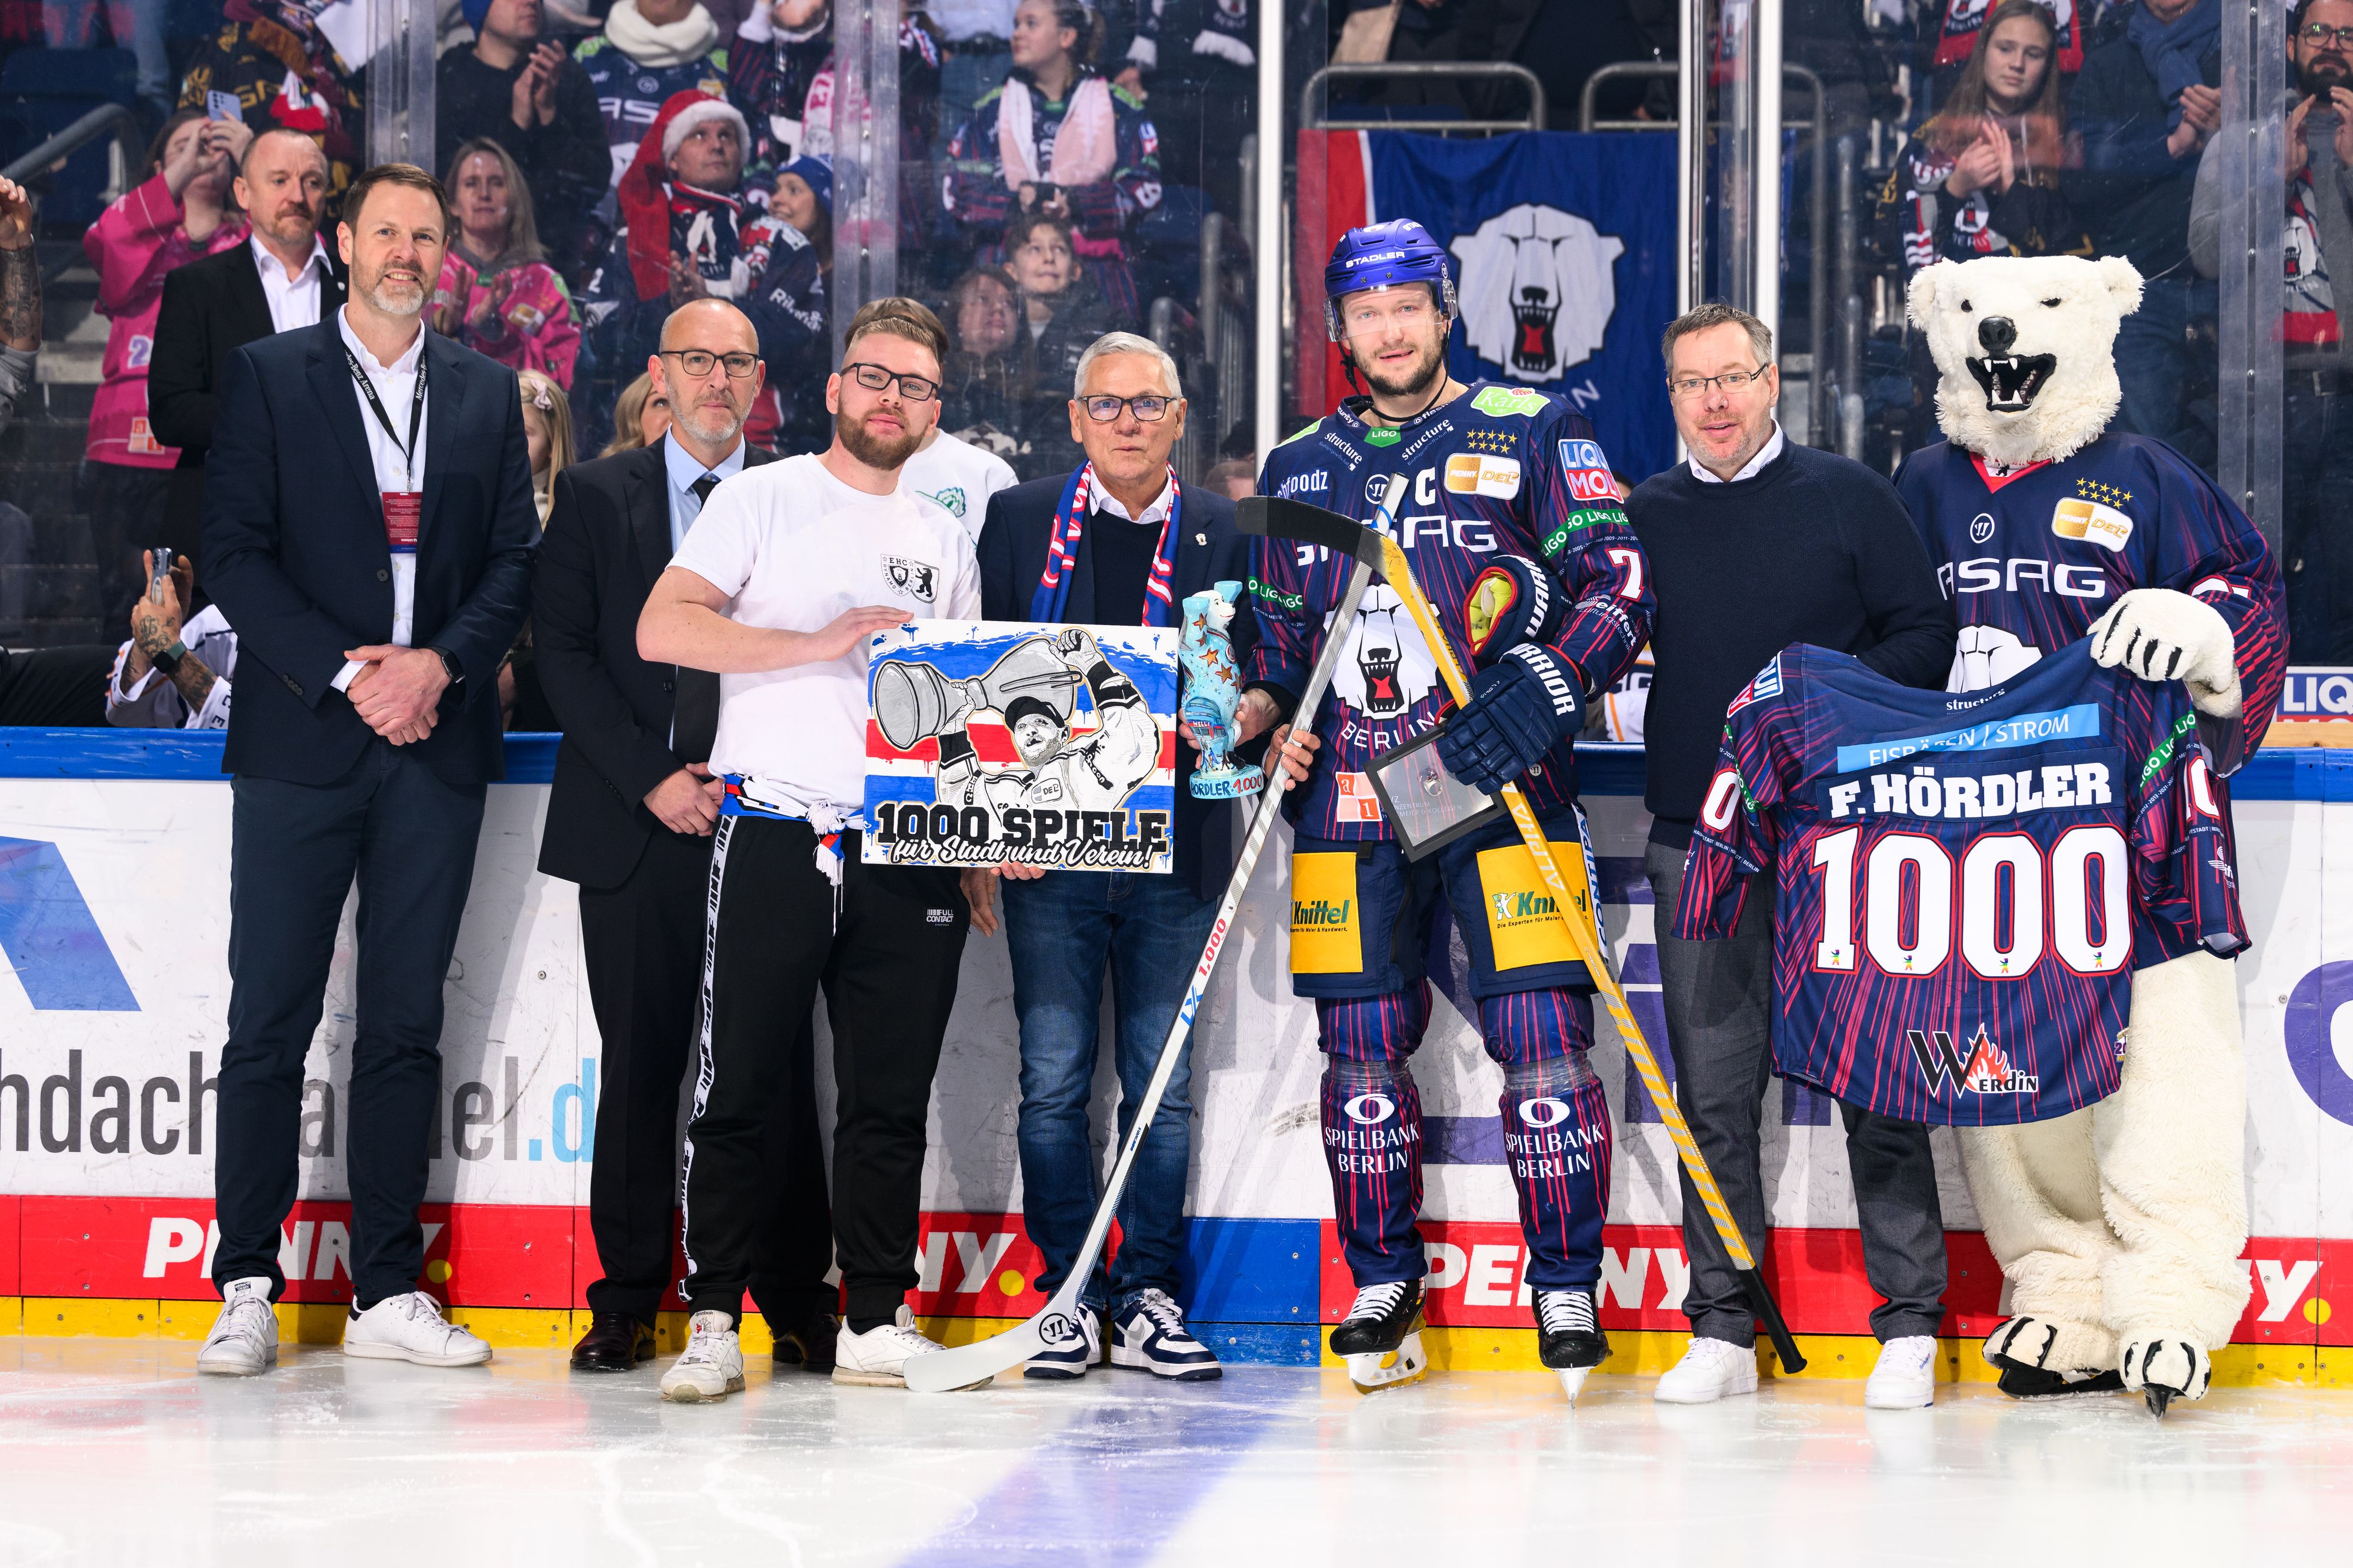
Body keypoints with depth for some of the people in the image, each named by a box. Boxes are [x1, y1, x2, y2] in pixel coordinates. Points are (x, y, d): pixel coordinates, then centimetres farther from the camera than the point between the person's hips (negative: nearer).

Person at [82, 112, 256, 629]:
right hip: (133, 447, 0)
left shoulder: (250, 239, 14)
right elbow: (100, 245, -10)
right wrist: (181, 174, -18)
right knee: (131, 610, -3)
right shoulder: (140, 233, 14)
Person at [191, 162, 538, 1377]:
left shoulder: (487, 393, 13)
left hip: (436, 739, 3)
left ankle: (389, 1294, 9)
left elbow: (516, 561, 9)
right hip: (301, 740, -2)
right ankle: (247, 1288, 3)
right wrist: (346, 673, -12)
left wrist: (441, 664, -8)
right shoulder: (268, 377, 5)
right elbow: (238, 556, -2)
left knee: (407, 1022, 5)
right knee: (270, 1018, -3)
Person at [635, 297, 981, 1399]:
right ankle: (712, 1322, 3)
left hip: (906, 852, 4)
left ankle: (876, 1323, 12)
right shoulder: (763, 500, 4)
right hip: (773, 833, -4)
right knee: (740, 1090, -3)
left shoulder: (945, 544, 19)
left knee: (892, 1099, 4)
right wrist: (819, 642, -15)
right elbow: (661, 628, -9)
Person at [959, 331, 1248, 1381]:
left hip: (1176, 850, 0)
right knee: (1053, 1082, 1)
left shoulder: (1226, 534, 7)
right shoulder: (1018, 521, 6)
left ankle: (1147, 1296, 11)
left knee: (1163, 1086, 3)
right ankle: (1069, 1296, 9)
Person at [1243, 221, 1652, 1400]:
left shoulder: (1533, 434, 4)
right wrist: (1262, 708, 5)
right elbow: (1278, 633, 25)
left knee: (1541, 1033, -8)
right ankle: (1383, 1289, 17)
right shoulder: (1298, 469, 17)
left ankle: (1567, 1289, 3)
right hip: (1349, 795, 4)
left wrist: (1545, 684, -17)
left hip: (1504, 784, -4)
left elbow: (1619, 583, -3)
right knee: (1362, 1045, 4)